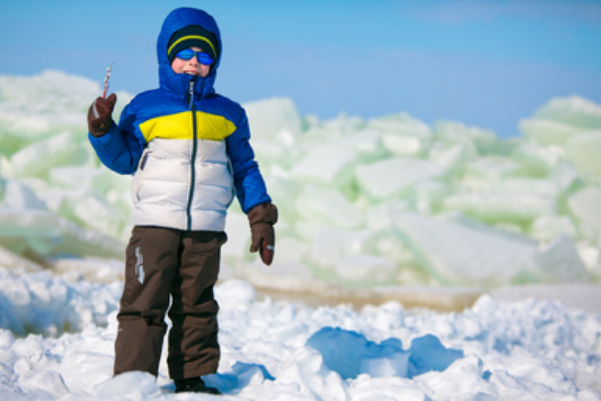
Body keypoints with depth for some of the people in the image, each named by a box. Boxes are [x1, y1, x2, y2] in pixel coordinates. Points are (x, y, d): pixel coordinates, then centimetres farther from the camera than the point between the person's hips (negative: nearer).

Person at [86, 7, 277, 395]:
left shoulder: (229, 114, 13)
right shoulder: (144, 108, 7)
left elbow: (245, 170, 17)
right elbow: (124, 159, 10)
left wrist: (261, 218, 11)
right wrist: (103, 131, -7)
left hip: (206, 230, 2)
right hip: (154, 224, -2)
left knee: (196, 305, 6)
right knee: (143, 304, -7)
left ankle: (191, 377, 14)